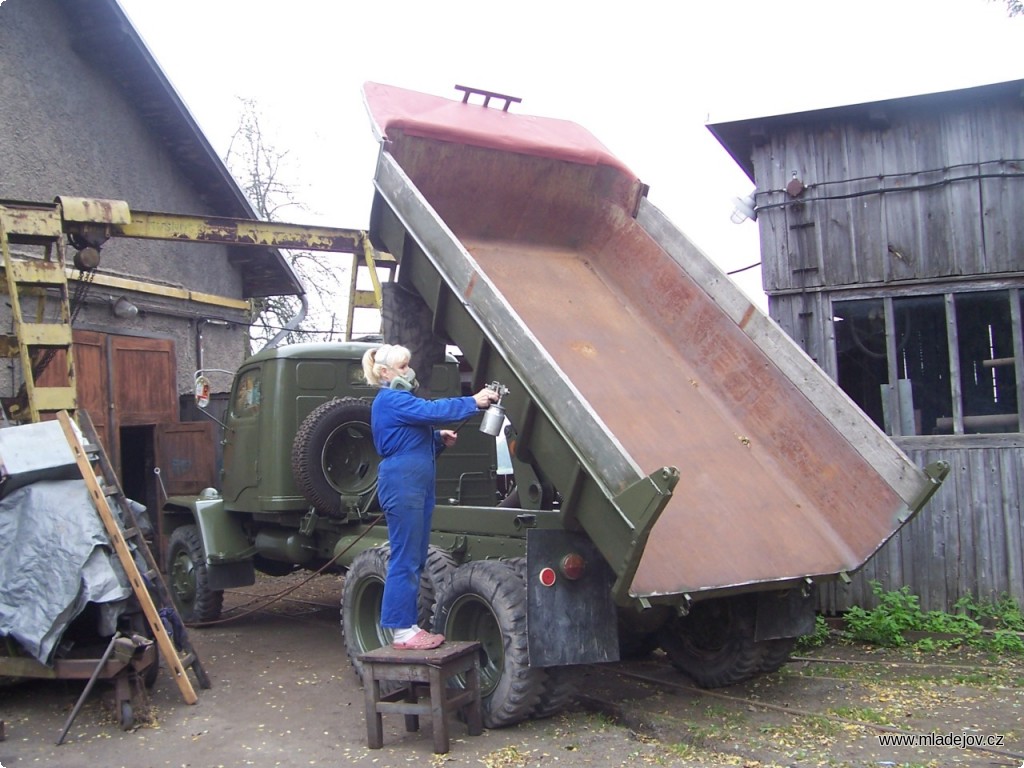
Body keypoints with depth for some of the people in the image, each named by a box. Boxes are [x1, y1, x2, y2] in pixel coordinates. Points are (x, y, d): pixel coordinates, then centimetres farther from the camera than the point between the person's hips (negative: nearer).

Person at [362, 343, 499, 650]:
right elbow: (431, 410, -22)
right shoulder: (390, 400, -9)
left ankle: (408, 625, 16)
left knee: (414, 560, 11)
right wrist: (473, 402, -21)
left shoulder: (398, 399, 24)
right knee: (405, 559, -8)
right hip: (402, 483, -11)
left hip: (416, 485, 11)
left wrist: (439, 439, 10)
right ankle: (402, 630, -4)